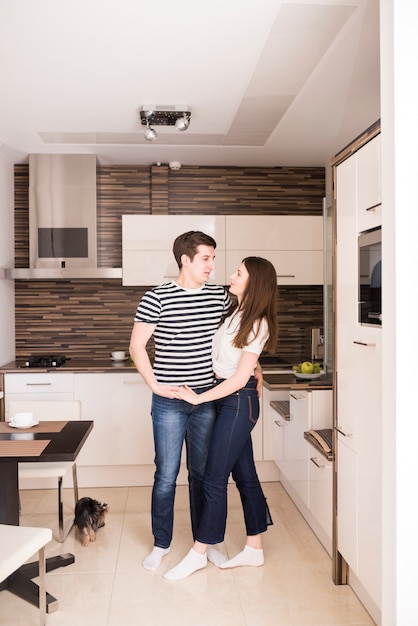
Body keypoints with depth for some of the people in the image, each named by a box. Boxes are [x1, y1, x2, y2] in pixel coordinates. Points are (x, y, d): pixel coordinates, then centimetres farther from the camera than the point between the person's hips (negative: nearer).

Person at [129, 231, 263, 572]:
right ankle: (161, 544, 27)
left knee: (203, 473, 14)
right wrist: (155, 385, -11)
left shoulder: (221, 296, 3)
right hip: (169, 402, -3)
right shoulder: (156, 298, -9)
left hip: (207, 398, 3)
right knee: (166, 474, 7)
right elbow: (137, 346, -4)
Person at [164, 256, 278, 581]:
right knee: (245, 474, 14)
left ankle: (199, 553, 13)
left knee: (214, 478, -1)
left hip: (239, 400, -9)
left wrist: (198, 398, -15)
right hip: (228, 398, 9)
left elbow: (240, 377, -18)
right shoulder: (235, 314, 10)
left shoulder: (256, 323, -15)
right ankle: (255, 549, 26)